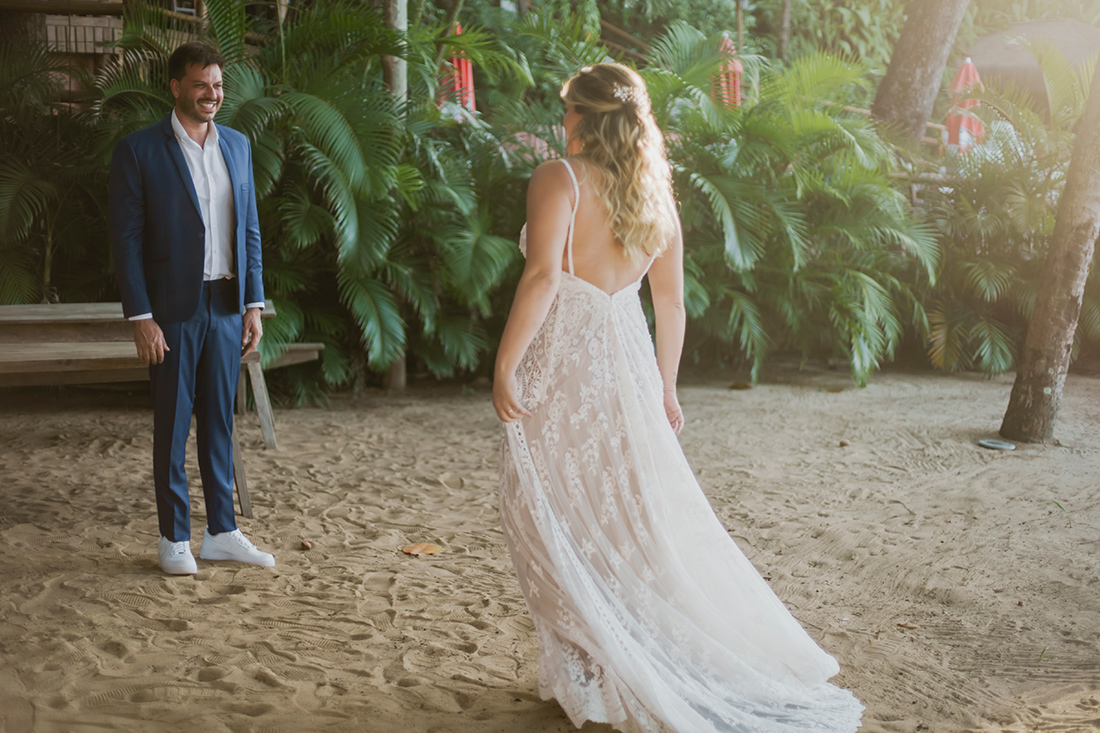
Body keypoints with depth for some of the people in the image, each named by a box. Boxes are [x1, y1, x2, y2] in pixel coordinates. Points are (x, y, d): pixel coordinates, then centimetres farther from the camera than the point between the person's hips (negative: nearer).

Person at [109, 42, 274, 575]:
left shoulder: (237, 146, 10)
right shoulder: (139, 151, -6)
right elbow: (126, 239, -8)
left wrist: (253, 305, 6)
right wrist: (141, 318, -13)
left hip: (226, 307, 5)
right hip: (173, 310, -4)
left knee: (219, 422, 11)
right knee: (172, 426, 4)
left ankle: (221, 533, 20)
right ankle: (174, 538, 15)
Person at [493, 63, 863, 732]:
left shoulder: (558, 179, -9)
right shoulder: (655, 193, 10)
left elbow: (543, 276, -22)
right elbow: (671, 304, 12)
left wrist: (504, 365, -19)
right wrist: (665, 387, 20)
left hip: (560, 362, -6)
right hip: (626, 358, 6)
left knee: (561, 518, 5)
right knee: (644, 513, 14)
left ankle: (588, 676, 10)